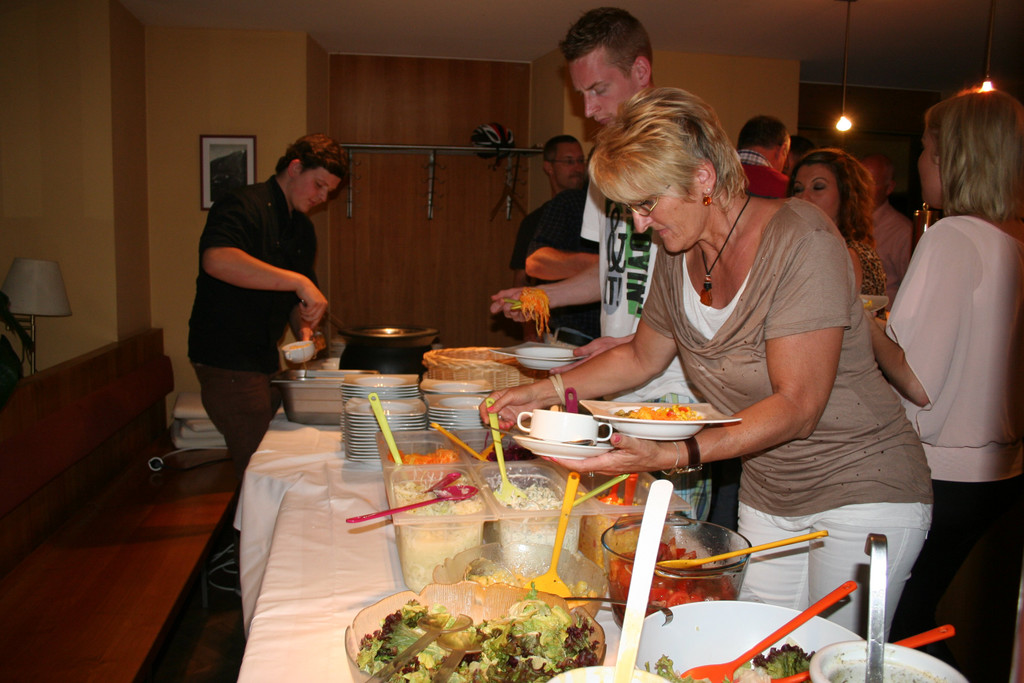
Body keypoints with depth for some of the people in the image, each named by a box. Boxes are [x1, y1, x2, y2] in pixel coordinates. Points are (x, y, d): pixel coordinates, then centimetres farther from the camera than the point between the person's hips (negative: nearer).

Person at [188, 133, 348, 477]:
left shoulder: (302, 229, 14)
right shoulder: (243, 206, -12)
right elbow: (216, 259, -33)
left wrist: (303, 328, 0)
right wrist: (298, 281, -33)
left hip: (265, 357, 9)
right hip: (227, 360, -9)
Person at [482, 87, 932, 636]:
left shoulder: (801, 241, -23)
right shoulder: (679, 256, -2)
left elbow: (797, 406, -26)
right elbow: (642, 357, 14)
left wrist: (671, 455, -36)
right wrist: (542, 392, 5)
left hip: (863, 490, -6)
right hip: (767, 495, 6)